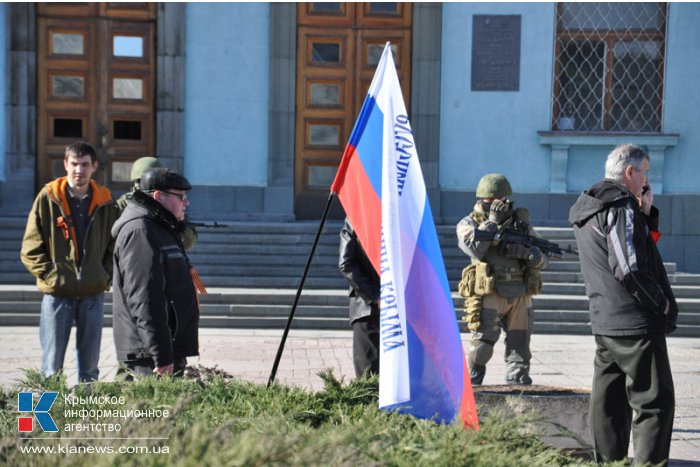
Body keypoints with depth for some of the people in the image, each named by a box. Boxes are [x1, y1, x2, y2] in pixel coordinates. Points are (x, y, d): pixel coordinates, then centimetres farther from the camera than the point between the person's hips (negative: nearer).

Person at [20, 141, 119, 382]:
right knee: (52, 364, 1)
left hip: (94, 293, 2)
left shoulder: (106, 203, 6)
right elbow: (31, 249, 1)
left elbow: (116, 246, 13)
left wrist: (105, 276, 2)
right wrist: (50, 275, -8)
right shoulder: (48, 198, -1)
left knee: (89, 365, 10)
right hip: (57, 293, -2)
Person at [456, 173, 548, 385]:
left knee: (520, 346, 7)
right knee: (482, 345, -7)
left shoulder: (521, 222, 12)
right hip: (489, 296, -3)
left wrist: (525, 252, -14)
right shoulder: (469, 223, 4)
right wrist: (492, 221, -14)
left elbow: (542, 258, 8)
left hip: (520, 296, 4)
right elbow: (474, 248, -17)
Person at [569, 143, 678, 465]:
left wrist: (646, 212, 6)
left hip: (605, 323, 9)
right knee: (655, 402, -2)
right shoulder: (621, 206, -15)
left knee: (609, 400, 13)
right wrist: (661, 302, -11)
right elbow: (631, 268, -23)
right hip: (637, 323, -9)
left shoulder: (587, 208, 14)